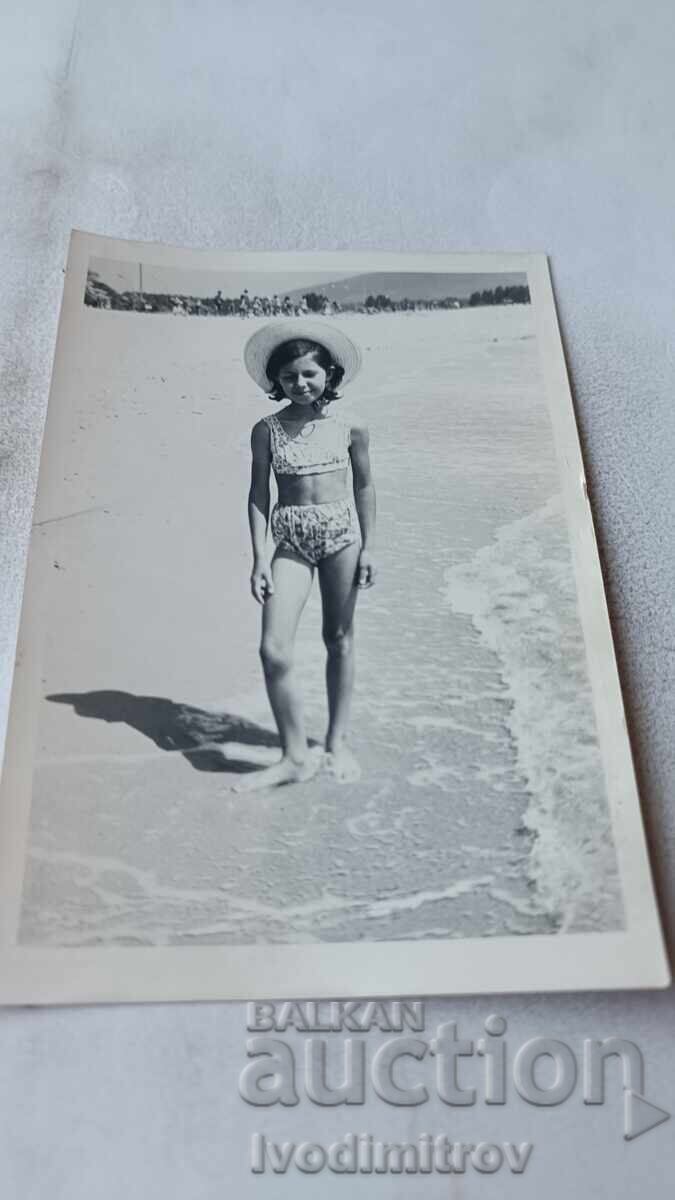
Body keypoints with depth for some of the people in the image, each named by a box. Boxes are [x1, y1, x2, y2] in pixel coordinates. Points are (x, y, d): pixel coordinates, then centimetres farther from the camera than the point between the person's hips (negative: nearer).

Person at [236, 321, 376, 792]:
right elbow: (259, 495, 2)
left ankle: (337, 742, 26)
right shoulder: (267, 430, 0)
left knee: (339, 640, 10)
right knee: (274, 650, -11)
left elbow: (364, 486, 8)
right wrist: (260, 558, -4)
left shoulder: (351, 427, 0)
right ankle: (296, 756, 3)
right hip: (291, 540, 0)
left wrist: (368, 547, 4)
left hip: (341, 534, 0)